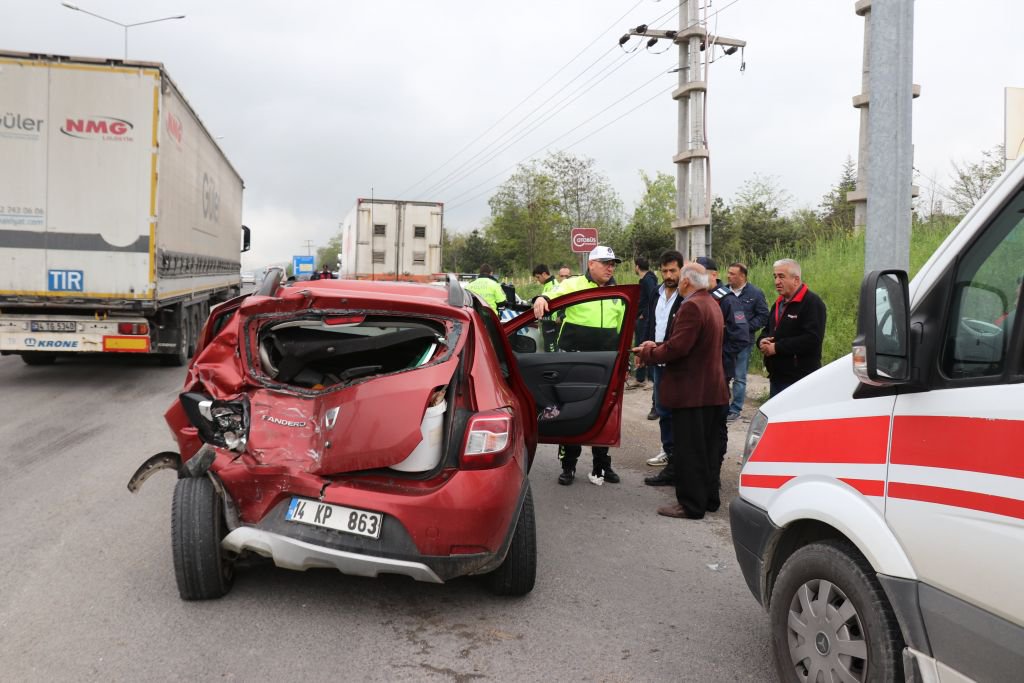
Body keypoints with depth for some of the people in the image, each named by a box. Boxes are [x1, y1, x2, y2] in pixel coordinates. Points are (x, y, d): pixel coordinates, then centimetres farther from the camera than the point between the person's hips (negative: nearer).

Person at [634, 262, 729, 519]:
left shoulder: (692, 306, -19)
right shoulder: (712, 304, 14)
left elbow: (677, 347, -24)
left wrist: (647, 353, -10)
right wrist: (657, 347, 13)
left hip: (691, 391, -10)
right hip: (712, 389, 10)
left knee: (688, 451, -2)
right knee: (707, 447, 17)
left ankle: (691, 505, 4)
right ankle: (709, 498, 27)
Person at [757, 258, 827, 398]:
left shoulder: (812, 303, -11)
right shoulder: (779, 303, 19)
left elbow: (812, 339, -22)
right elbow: (767, 330, 28)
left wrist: (777, 347, -19)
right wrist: (762, 341, 2)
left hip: (800, 380, -9)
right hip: (776, 377, 9)